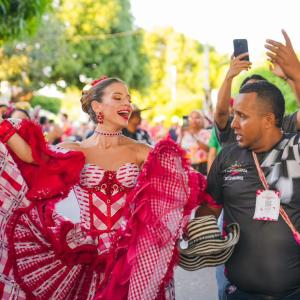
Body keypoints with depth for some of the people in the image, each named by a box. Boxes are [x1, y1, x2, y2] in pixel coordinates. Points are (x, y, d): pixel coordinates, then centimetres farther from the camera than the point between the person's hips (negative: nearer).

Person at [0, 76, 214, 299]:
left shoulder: (141, 152, 0)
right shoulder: (75, 151, 0)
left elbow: (174, 185, -9)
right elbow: (32, 155, -14)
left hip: (129, 255, 1)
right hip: (84, 254, 0)